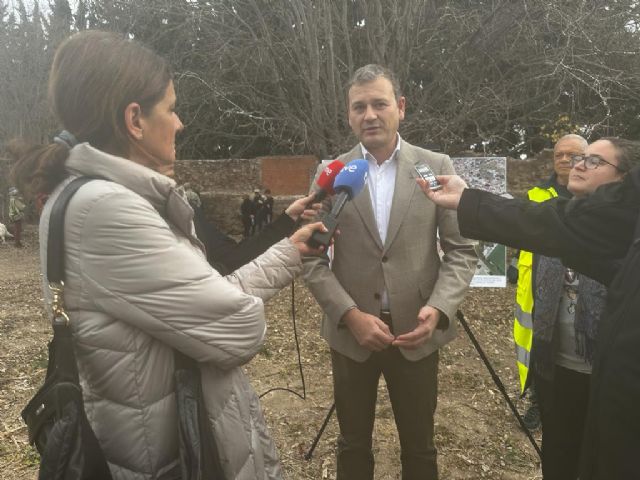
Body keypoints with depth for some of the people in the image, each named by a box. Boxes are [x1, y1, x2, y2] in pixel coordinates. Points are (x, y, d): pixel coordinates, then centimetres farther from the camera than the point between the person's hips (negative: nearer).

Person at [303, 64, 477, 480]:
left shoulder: (437, 167, -3)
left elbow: (462, 250, -2)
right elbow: (313, 258, -4)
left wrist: (439, 309, -17)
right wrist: (350, 315, -15)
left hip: (417, 331, 0)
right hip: (351, 331, 1)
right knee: (353, 445, 20)